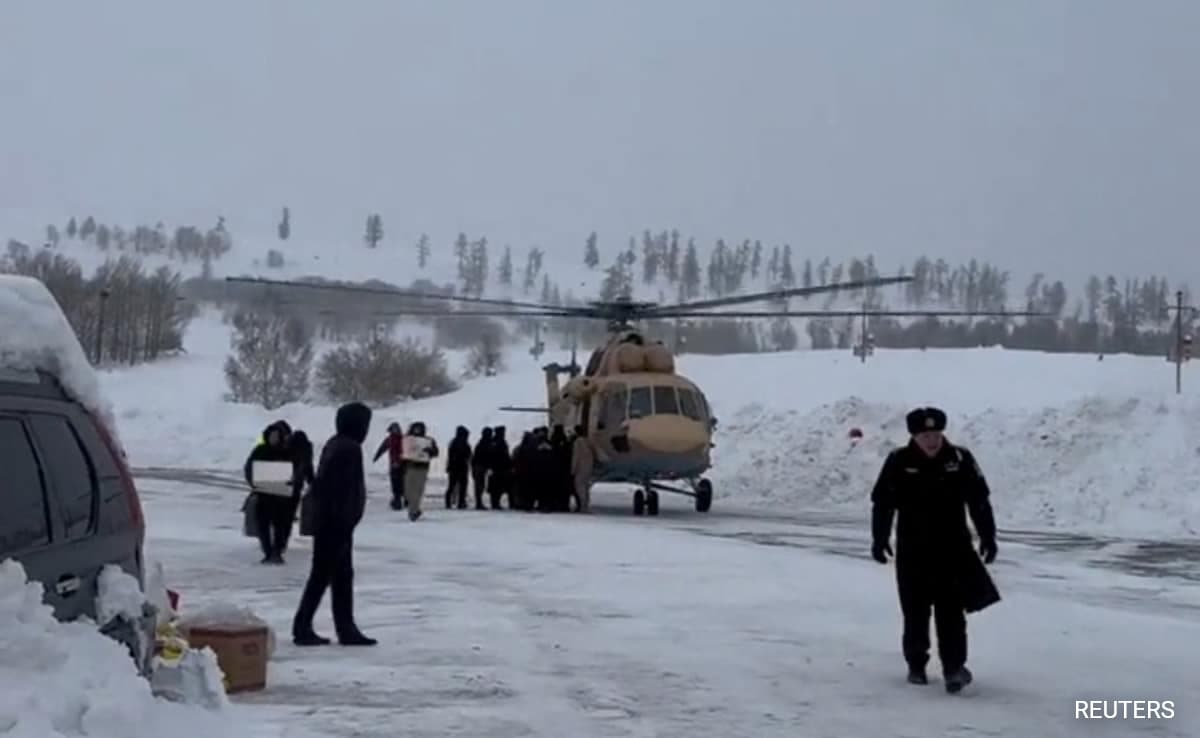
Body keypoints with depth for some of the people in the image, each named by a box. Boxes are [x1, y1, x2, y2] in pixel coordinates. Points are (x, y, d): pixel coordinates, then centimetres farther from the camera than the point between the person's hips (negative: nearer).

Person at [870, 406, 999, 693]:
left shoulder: (960, 459, -5)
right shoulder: (899, 462, -7)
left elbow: (979, 500, 2)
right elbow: (882, 502, -2)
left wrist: (988, 536, 0)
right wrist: (879, 539, -7)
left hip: (953, 548, 0)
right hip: (912, 550, 0)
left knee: (951, 611, -5)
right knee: (915, 612, 10)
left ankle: (954, 667, -4)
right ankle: (916, 664, 24)